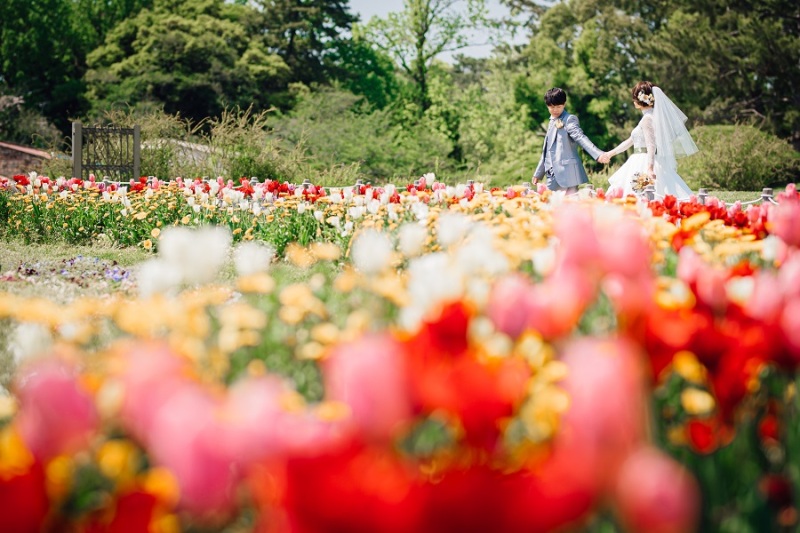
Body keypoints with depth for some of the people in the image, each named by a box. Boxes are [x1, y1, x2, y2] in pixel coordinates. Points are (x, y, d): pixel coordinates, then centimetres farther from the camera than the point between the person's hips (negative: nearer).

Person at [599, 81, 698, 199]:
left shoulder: (647, 119, -9)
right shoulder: (652, 116, 19)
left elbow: (651, 146, -21)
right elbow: (631, 140, 26)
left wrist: (649, 169, -32)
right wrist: (611, 153, 32)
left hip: (644, 165, -9)